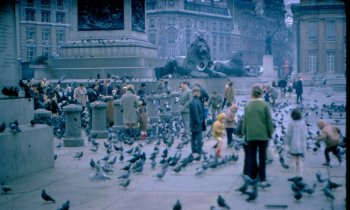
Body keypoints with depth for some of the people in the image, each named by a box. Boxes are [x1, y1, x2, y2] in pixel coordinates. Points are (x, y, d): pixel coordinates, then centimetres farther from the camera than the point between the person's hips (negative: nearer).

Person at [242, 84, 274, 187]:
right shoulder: (265, 105, -8)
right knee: (262, 158, 5)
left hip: (250, 136, 2)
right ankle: (262, 180, 4)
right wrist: (270, 133, 5)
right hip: (263, 135, -2)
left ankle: (252, 179, 11)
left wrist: (244, 133, 14)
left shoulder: (248, 105, 1)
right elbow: (269, 121, -6)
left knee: (251, 158, 9)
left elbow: (244, 121, 5)